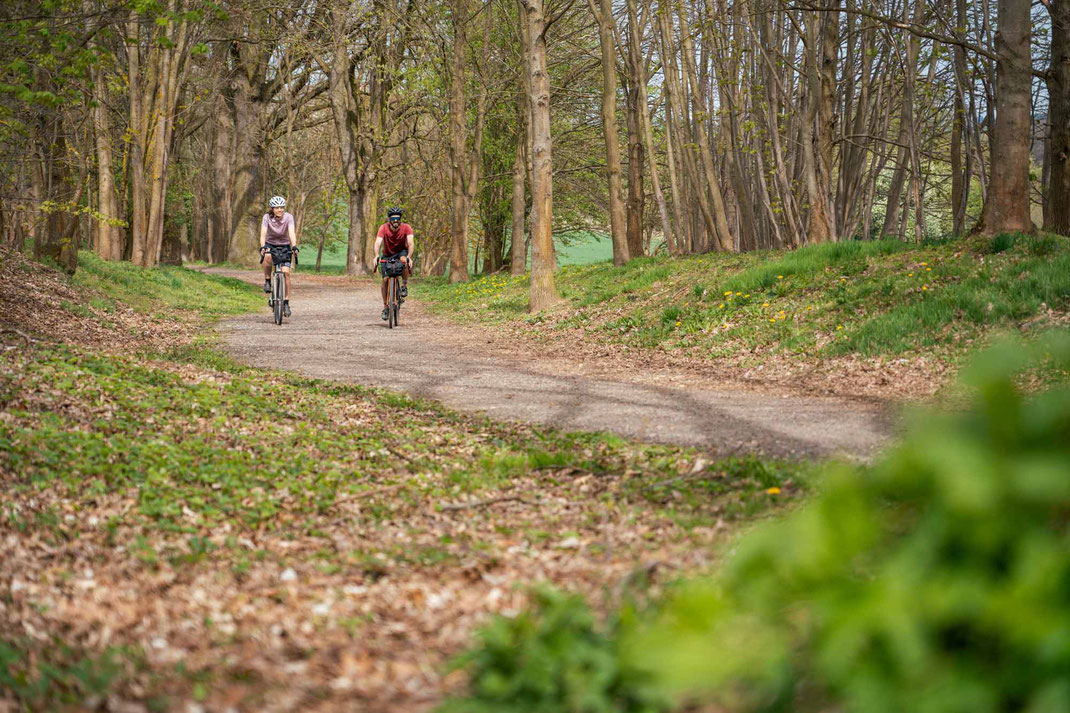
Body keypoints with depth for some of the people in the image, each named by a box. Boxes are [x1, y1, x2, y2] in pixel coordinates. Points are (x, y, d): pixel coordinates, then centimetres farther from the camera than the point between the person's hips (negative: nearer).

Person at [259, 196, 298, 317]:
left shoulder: (288, 217, -17)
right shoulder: (267, 217, -17)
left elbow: (292, 233, -29)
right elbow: (263, 233, -27)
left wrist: (294, 246, -47)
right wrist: (262, 247, -45)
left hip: (284, 246, 0)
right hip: (270, 244, 0)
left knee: (286, 272, -16)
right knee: (267, 257, -36)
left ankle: (286, 303, -7)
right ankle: (267, 281, -14)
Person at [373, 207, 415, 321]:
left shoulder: (406, 228, -22)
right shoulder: (384, 228, -22)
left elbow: (411, 243, -32)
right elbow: (378, 243, -34)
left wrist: (409, 257, -50)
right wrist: (376, 255, -52)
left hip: (401, 252, -1)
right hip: (387, 255, 1)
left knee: (404, 260, -36)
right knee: (385, 279, -12)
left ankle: (404, 286, -15)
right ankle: (385, 307, 4)